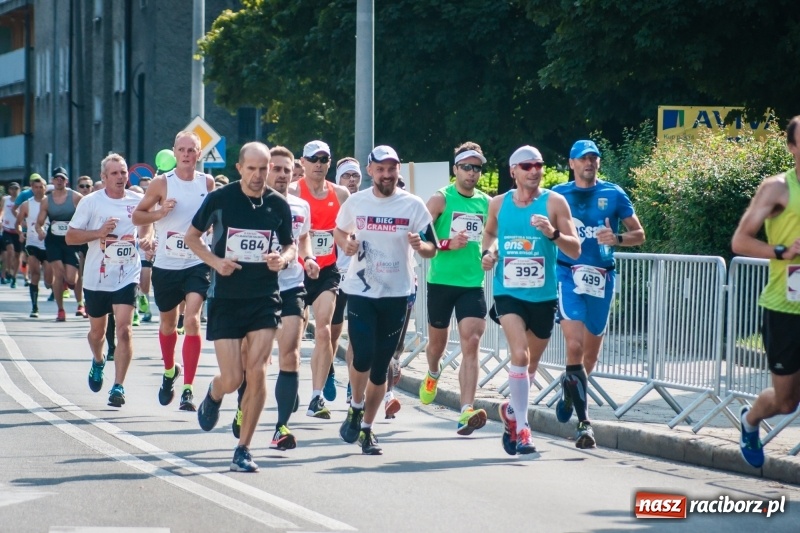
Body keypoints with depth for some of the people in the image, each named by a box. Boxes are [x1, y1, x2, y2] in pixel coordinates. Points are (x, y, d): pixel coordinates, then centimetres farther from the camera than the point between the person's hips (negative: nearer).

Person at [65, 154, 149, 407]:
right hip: (96, 278, 1)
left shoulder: (137, 201, 1)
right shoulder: (91, 202, -4)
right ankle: (98, 363, 50)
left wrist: (146, 239, -2)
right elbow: (70, 236, -4)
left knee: (124, 329, -15)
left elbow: (146, 225, 20)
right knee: (97, 331, 17)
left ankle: (118, 386, -11)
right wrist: (99, 233, -18)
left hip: (127, 277, -1)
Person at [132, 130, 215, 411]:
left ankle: (188, 389, -16)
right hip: (165, 264, 1)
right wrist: (159, 212, -18)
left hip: (197, 264, -1)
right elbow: (137, 215, 0)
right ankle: (170, 370, 44)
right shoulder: (162, 183, -5)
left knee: (192, 320, -17)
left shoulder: (207, 183, 1)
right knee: (168, 323, 16)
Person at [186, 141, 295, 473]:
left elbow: (290, 245, 14)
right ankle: (214, 395, 35)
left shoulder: (279, 205, 1)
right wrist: (214, 261, -10)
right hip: (225, 299, -1)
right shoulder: (220, 199, -4)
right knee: (232, 379, -4)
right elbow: (192, 237, 8)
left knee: (256, 372, -11)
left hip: (264, 299, 1)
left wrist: (283, 258, -10)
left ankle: (243, 450, 2)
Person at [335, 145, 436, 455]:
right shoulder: (355, 203, 1)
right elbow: (339, 232, 18)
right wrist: (346, 244, -5)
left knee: (380, 367, 7)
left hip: (396, 294, 1)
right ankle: (355, 409, 13)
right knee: (363, 357, -15)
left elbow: (432, 248, 0)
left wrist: (419, 245, -22)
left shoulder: (413, 205, -2)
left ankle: (367, 429, 21)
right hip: (360, 290, -1)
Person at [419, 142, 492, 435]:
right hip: (441, 281, -2)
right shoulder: (441, 199, -4)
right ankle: (432, 375, 52)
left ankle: (466, 411, -22)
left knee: (471, 343, -14)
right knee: (438, 339, 16)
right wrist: (447, 244, -22)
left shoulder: (486, 202, 8)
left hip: (473, 283, 2)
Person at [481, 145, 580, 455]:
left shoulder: (554, 202, -5)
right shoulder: (499, 203, 3)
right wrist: (488, 252, 2)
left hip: (542, 296, 1)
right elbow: (489, 233, 23)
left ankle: (512, 411, 41)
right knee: (519, 354, -19)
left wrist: (553, 233, -26)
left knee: (531, 362, 15)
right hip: (508, 292, -1)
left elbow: (575, 250, -8)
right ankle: (521, 427, -16)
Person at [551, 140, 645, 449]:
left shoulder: (614, 195, 7)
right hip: (568, 273, -2)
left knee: (591, 353, 10)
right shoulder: (558, 195, 6)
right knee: (574, 345, -19)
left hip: (601, 277, 2)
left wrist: (616, 239, -12)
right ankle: (584, 421, -17)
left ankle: (570, 391, 40)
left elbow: (639, 234, 8)